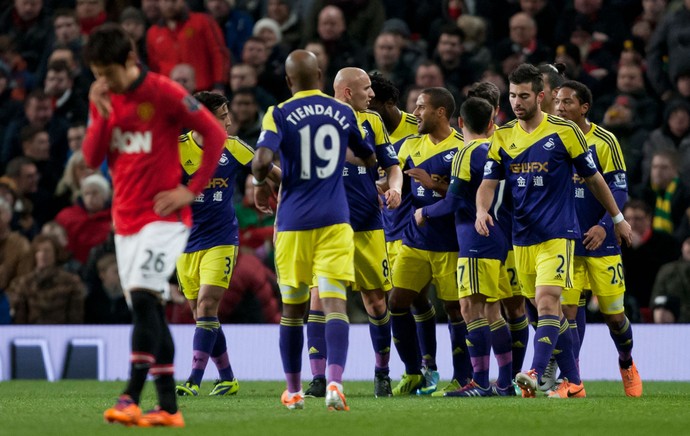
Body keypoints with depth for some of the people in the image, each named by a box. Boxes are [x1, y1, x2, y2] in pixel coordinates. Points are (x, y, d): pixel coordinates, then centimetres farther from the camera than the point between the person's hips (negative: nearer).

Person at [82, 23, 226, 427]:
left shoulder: (164, 92, -12)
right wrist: (102, 114, -11)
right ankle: (168, 407, 10)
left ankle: (132, 397, -24)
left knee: (144, 298, -20)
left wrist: (191, 191, -11)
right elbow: (92, 158, 5)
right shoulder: (104, 98, 8)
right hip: (125, 217, 7)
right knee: (148, 309, 7)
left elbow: (216, 135, -9)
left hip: (163, 216, -7)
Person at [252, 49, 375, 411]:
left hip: (293, 222, -1)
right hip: (334, 219, 1)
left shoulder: (280, 115, -4)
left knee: (293, 307, 11)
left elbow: (262, 161, -18)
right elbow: (370, 159, 21)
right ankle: (335, 382, -26)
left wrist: (259, 181, 3)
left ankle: (293, 391, 19)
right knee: (334, 301, -7)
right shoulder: (343, 113, 6)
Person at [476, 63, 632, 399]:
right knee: (546, 310, 9)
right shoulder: (502, 137, 7)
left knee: (547, 302, -20)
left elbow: (593, 178, 6)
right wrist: (482, 210, -18)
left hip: (557, 234, -5)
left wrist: (618, 219, 13)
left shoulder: (564, 131, -3)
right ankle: (572, 383, 17)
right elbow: (489, 182, 4)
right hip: (522, 238, 5)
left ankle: (535, 374, -34)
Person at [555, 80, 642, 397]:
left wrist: (604, 225, -22)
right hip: (565, 241, 2)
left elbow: (619, 189, -8)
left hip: (600, 241, -2)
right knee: (567, 308, -9)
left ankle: (627, 364, 32)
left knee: (614, 314, 5)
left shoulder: (604, 141, -5)